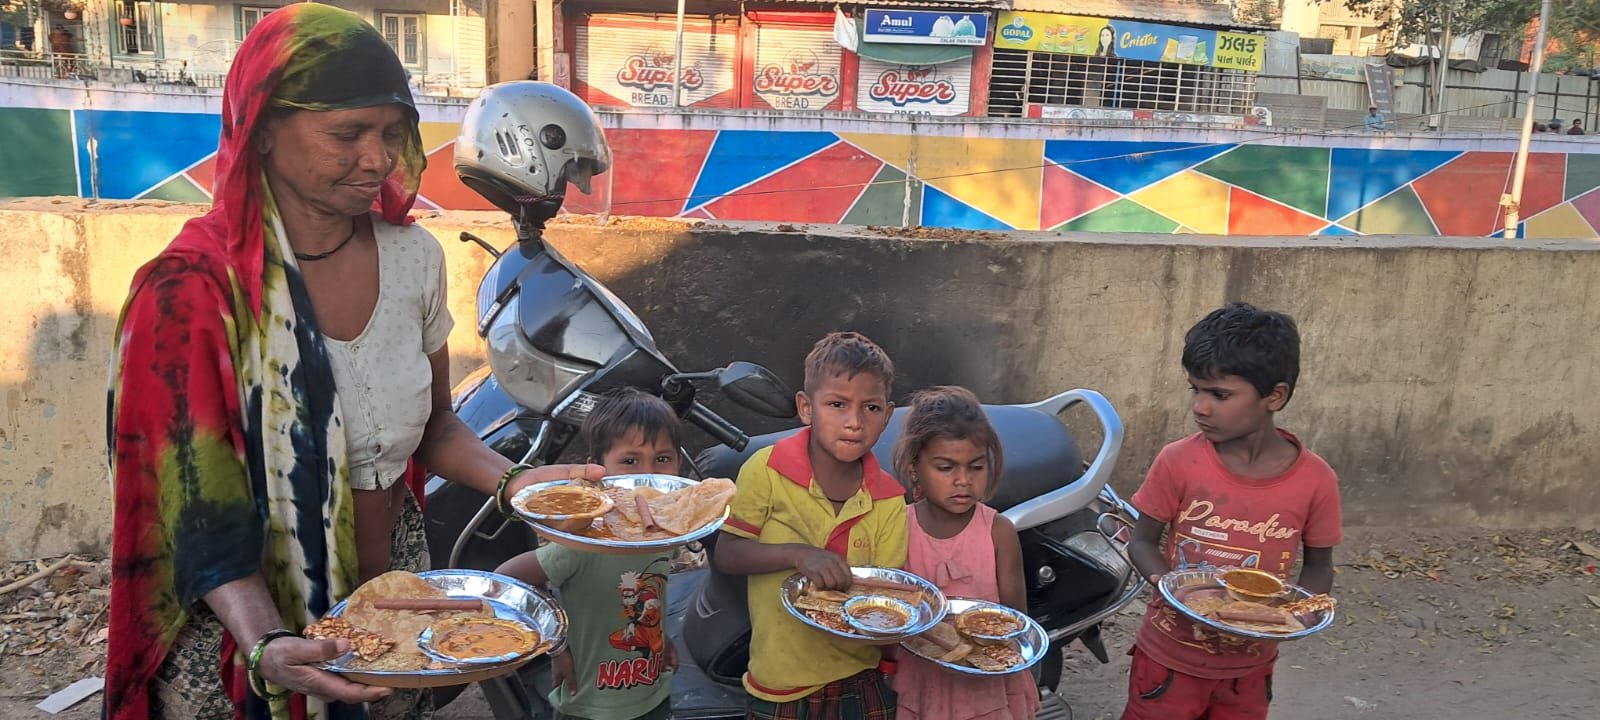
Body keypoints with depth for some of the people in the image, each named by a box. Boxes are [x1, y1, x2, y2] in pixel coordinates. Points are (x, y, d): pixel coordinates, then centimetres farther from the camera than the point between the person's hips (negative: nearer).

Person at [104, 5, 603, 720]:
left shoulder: (414, 257, -6)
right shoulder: (192, 290, -19)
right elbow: (196, 514, -18)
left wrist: (514, 480, -13)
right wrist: (268, 647, -34)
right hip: (247, 625, -4)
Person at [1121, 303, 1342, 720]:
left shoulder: (1315, 480, -13)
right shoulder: (1178, 463, -15)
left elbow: (1319, 567, 1)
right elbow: (1143, 542, -4)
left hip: (1249, 668, 1)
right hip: (1170, 658, -1)